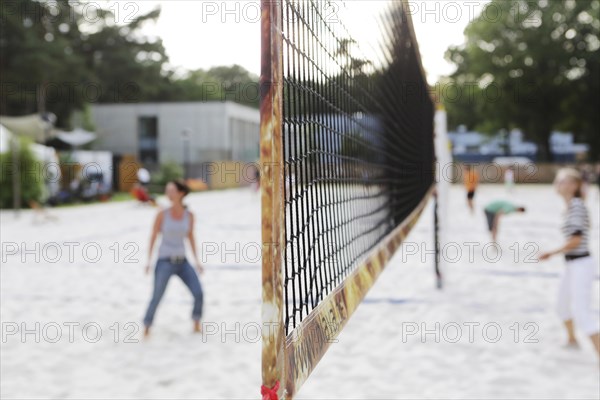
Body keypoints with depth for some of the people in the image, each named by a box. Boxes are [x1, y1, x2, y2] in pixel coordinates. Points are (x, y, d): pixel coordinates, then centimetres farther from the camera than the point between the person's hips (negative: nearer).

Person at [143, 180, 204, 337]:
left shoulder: (189, 215, -1)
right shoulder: (162, 214, -8)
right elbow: (153, 236, -2)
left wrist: (196, 260, 7)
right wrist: (149, 260, -6)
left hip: (182, 261, 3)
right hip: (165, 262, -3)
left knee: (198, 293, -7)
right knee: (156, 298, -6)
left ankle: (196, 324, 15)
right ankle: (146, 328, 14)